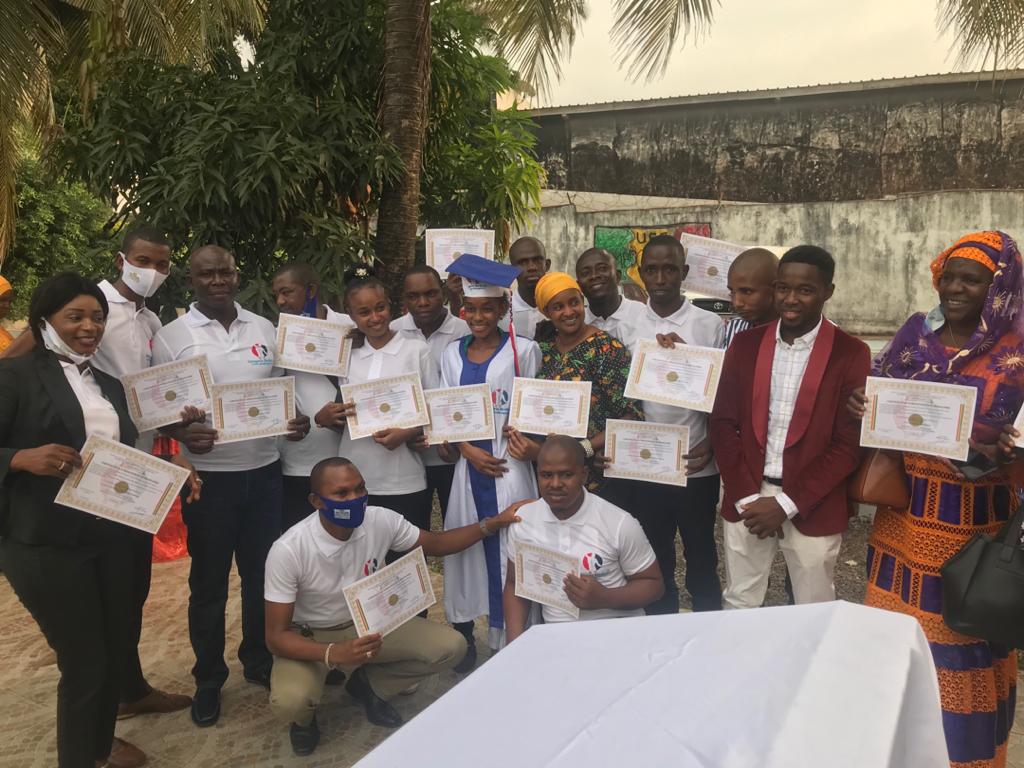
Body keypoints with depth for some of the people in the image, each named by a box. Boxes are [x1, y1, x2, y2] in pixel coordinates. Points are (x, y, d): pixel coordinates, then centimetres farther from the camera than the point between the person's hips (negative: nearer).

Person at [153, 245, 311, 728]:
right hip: (209, 477, -3)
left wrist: (296, 420, -7)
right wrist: (183, 433, -24)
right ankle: (208, 679, 28)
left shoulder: (264, 329, 6)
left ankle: (259, 660, 35)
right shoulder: (171, 338, -5)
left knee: (263, 573, 15)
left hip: (265, 471, 3)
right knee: (209, 581, 9)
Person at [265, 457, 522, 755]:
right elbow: (276, 636, -25)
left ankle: (369, 685, 11)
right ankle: (304, 718, 6)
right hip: (309, 637, -3)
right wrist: (334, 654, -43)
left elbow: (436, 544, -2)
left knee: (450, 646, -13)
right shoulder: (288, 551, -29)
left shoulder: (381, 520, -18)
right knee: (290, 702, -35)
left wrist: (493, 523, -15)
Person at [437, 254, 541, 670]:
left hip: (510, 467, -3)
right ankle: (463, 639, 23)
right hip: (469, 465, 4)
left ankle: (508, 639, 11)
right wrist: (468, 449, -7)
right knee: (464, 548, 8)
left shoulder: (523, 351, 0)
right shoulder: (452, 353, 10)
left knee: (508, 551, -2)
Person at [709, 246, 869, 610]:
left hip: (813, 508, -2)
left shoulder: (851, 354, -6)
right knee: (739, 605, 13)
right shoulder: (745, 344, 3)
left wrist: (787, 503, -13)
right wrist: (747, 496, -6)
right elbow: (723, 424, 2)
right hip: (746, 500, 2)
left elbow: (849, 444, -8)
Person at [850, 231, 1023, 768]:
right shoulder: (915, 331, 4)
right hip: (904, 508, 4)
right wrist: (858, 403, -14)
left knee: (962, 633, 8)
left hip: (970, 517, -4)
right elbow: (874, 392, 8)